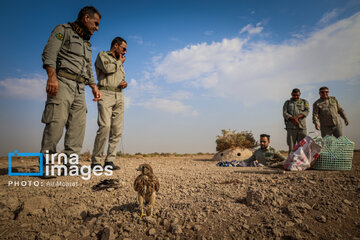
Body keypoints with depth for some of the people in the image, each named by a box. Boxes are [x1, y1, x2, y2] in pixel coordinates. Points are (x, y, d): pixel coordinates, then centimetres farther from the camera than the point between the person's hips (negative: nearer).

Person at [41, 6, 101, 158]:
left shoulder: (86, 43, 30)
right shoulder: (64, 30, 7)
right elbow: (49, 53, -8)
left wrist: (94, 87, 17)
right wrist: (52, 76, -22)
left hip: (79, 88, 7)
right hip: (62, 82, -7)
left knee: (78, 126, -2)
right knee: (56, 122, -16)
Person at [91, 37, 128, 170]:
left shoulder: (120, 63, 30)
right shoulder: (102, 55, 10)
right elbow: (107, 69, -10)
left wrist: (124, 83, 7)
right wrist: (119, 62, 7)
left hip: (119, 96, 7)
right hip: (105, 94, -6)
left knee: (117, 130, -4)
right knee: (105, 127, -20)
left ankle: (109, 161, -1)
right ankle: (96, 161, -13)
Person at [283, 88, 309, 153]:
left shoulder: (304, 102, 17)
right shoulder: (287, 103, 15)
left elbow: (306, 111, 0)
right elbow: (285, 113, 1)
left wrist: (297, 117, -16)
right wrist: (293, 119, -16)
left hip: (302, 127, 0)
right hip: (291, 128, 0)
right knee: (291, 148, -2)